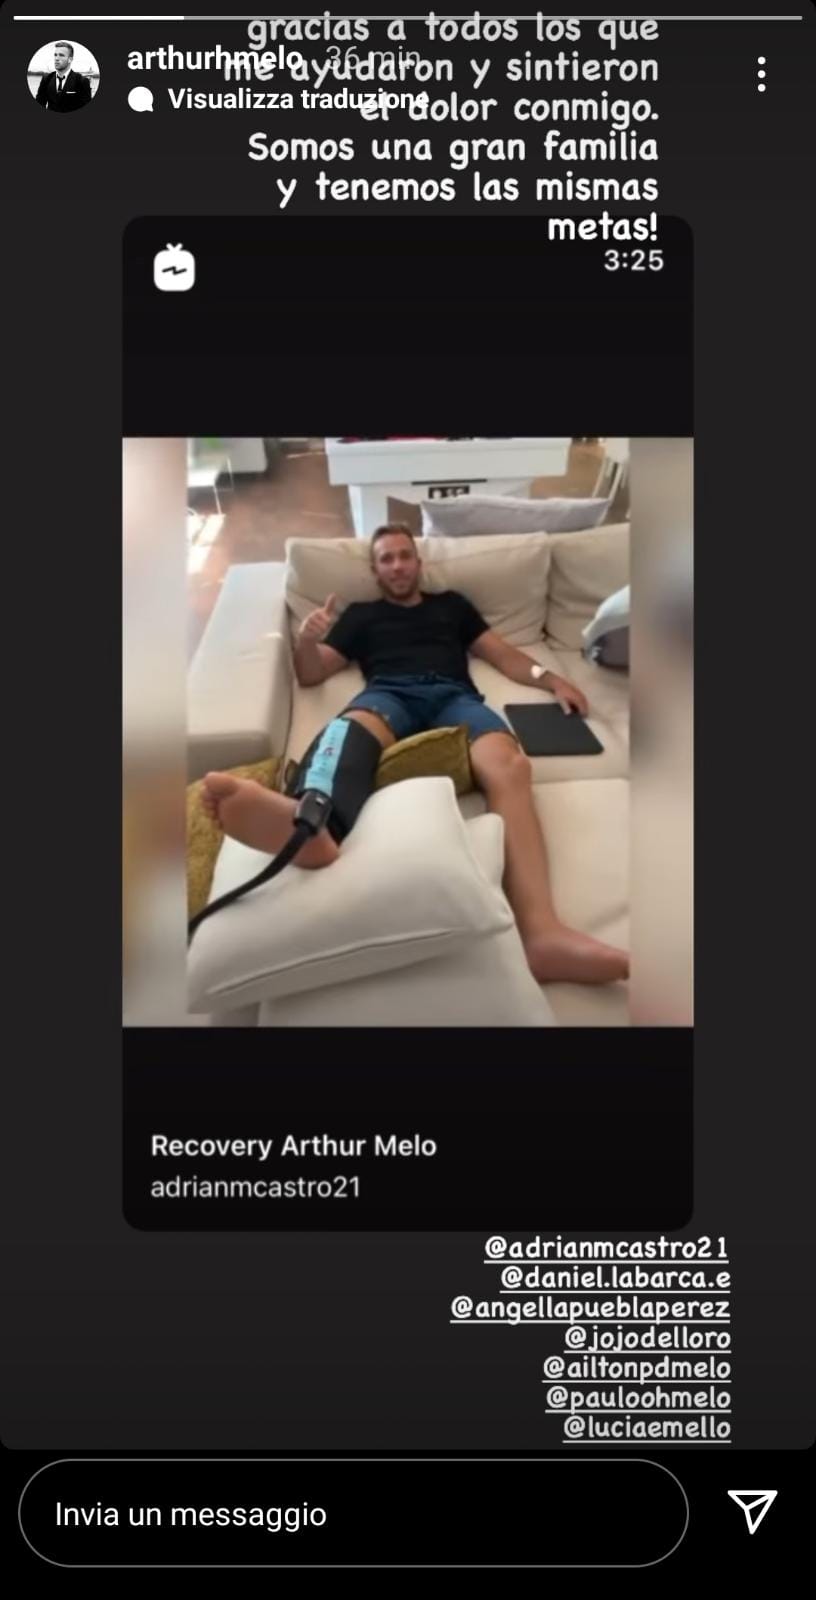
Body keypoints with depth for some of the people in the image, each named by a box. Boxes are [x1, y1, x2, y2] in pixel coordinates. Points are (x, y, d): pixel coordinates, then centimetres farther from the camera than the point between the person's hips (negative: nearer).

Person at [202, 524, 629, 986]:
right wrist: (308, 638, 3)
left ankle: (542, 932, -60)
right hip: (389, 694, 0)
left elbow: (503, 654, 31)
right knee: (350, 733, -42)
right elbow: (310, 675, 26)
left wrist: (552, 679, 12)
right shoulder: (361, 614, 34)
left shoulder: (451, 604, 38)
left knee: (509, 766, -37)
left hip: (454, 696, 0)